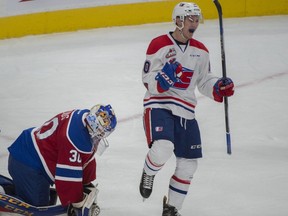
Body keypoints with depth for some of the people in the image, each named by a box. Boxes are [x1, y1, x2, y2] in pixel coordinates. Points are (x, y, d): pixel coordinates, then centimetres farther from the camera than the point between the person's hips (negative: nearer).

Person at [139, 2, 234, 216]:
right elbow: (149, 83, -10)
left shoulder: (200, 51, 8)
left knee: (188, 164, 5)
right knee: (163, 148, -31)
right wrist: (164, 77, -30)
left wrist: (219, 87, -3)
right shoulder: (159, 45, -9)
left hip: (185, 111, 6)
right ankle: (148, 174, 3)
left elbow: (204, 81, 17)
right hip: (158, 105, -6)